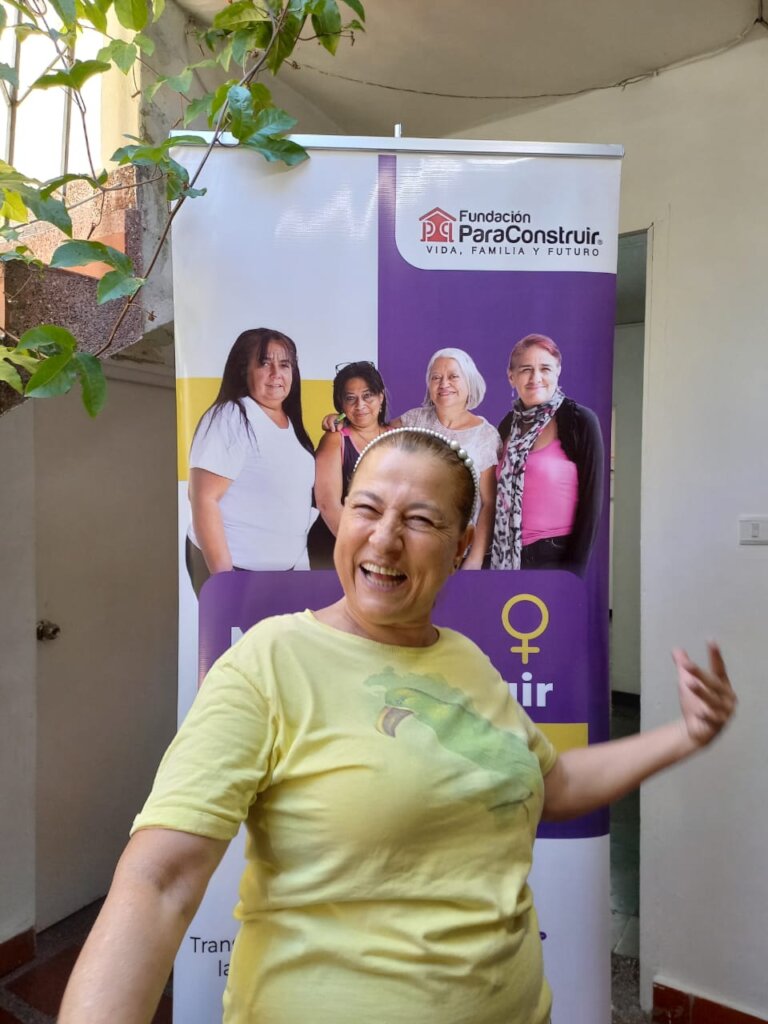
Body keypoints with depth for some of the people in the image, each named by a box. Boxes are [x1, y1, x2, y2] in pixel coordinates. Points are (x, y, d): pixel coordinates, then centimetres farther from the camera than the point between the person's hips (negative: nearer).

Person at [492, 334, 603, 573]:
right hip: (508, 555, 5)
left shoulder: (580, 421, -10)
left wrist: (576, 566, -13)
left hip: (557, 554, -5)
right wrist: (494, 550, 7)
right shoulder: (508, 424, 5)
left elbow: (591, 499, -11)